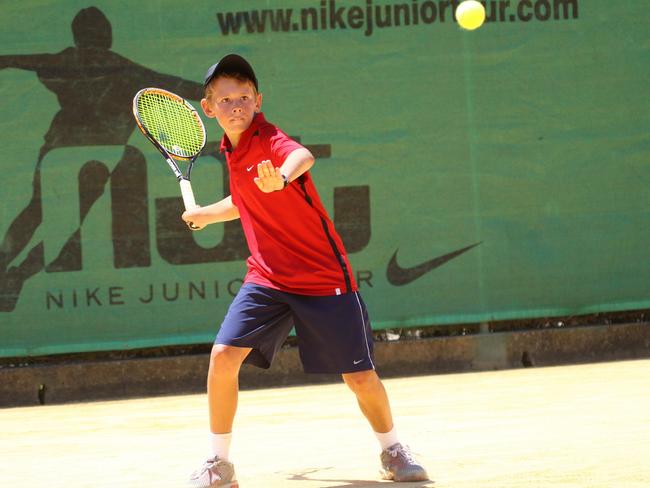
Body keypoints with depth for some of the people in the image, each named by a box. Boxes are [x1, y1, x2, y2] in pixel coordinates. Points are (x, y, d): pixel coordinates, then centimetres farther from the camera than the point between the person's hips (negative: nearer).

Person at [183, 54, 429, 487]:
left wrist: (281, 178, -65)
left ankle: (393, 451, 26)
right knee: (223, 357, -12)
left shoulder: (268, 140, -17)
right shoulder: (235, 151, 6)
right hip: (267, 278, 6)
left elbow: (303, 157, -44)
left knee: (361, 377, -2)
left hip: (323, 278, -6)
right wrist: (205, 214, 33)